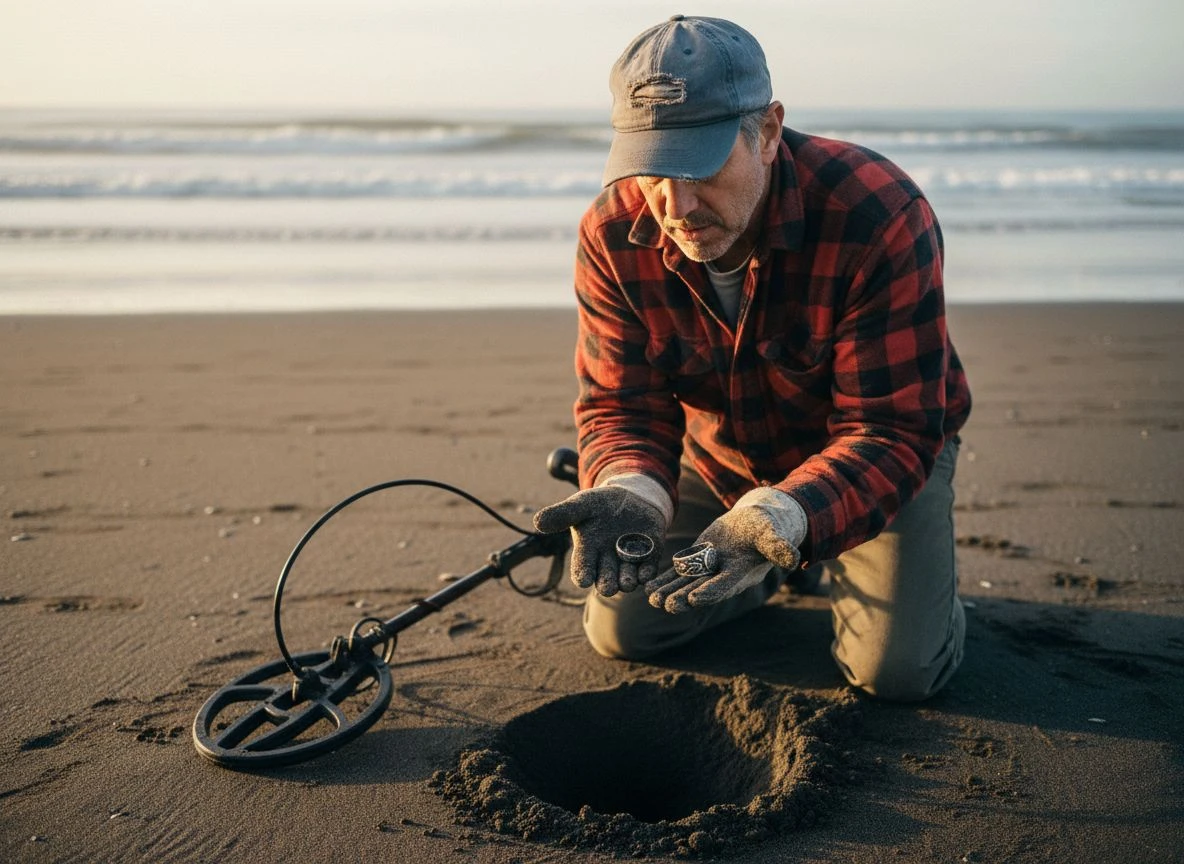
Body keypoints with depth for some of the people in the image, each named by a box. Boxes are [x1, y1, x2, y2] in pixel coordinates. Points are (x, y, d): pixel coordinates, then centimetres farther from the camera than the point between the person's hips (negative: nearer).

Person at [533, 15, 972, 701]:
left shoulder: (881, 216, -34)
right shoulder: (614, 235, -22)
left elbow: (891, 432, -34)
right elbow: (622, 404, -18)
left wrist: (775, 522, -52)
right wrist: (629, 492, -42)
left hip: (881, 453, -3)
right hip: (721, 456, 4)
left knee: (899, 669, -17)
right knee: (621, 630, 1)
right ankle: (788, 565, 26)